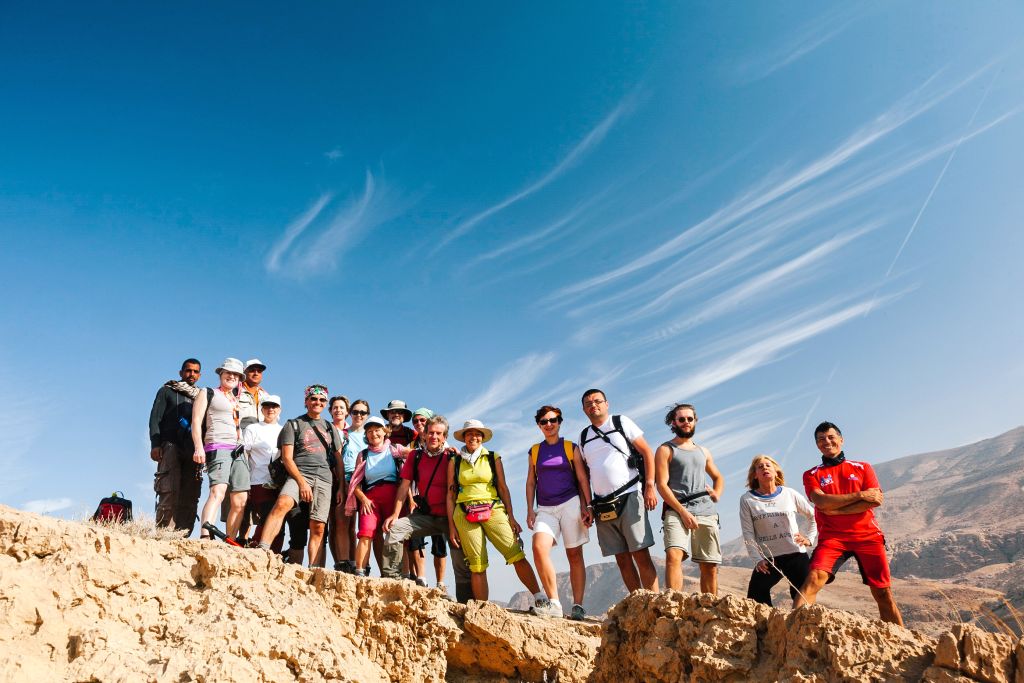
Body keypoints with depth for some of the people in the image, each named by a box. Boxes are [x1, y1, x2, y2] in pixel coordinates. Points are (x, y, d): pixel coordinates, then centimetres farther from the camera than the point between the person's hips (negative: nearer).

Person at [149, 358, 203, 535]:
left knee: (190, 497, -4)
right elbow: (155, 419, 5)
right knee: (169, 493, -14)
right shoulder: (167, 391, 14)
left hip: (193, 452, 3)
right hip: (170, 447, -3)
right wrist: (155, 445, -9)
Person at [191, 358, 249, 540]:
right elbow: (196, 421, -1)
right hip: (218, 448, -6)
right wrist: (199, 447, -14)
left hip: (239, 450, 6)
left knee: (240, 501, -1)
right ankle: (205, 537, -40)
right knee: (218, 492, -28)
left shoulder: (238, 400, 27)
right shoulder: (208, 394, 10)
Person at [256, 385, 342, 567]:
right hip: (299, 474, -3)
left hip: (324, 478, 3)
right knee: (282, 504, -32)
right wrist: (302, 481, -12)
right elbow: (287, 458, 1)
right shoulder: (293, 424, 11)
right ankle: (262, 551, -38)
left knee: (318, 527, -6)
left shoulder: (330, 428, 22)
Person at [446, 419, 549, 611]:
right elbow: (450, 494, 12)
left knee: (517, 554, -13)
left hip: (493, 510, 0)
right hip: (465, 515, 1)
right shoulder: (454, 461, 13)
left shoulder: (493, 458, 12)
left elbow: (503, 488, 10)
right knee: (477, 564, -4)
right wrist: (451, 525, 6)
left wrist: (510, 516, 2)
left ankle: (540, 599, -10)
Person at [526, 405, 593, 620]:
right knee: (539, 548, -21)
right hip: (545, 509, 2)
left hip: (570, 504, -1)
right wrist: (530, 510, 5)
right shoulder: (534, 451, 13)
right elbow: (530, 482, 14)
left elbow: (582, 479, 4)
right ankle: (554, 603, -14)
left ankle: (578, 606, 8)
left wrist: (588, 506, -4)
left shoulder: (571, 447, 6)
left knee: (574, 555, 1)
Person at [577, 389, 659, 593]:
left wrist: (649, 486, -10)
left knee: (641, 555, -7)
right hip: (602, 506, 4)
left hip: (629, 498, -4)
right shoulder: (584, 436, 15)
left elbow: (647, 453, 0)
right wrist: (586, 506, 9)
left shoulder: (622, 422, 5)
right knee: (622, 559, 5)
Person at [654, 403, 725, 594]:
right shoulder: (665, 450, 5)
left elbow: (718, 477, 37)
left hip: (706, 512, 5)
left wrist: (717, 494, 14)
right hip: (677, 510, -5)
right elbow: (662, 485, -5)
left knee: (710, 567, 4)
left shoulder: (703, 452, 23)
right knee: (674, 555, -26)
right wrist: (683, 511, -14)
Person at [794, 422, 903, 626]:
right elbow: (821, 502, -8)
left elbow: (875, 500, -2)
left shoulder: (863, 468, 13)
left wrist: (836, 510, -9)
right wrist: (861, 495, -10)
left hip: (868, 535, 2)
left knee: (883, 593, 3)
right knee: (814, 579, -22)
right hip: (831, 536, -2)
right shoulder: (812, 475, 10)